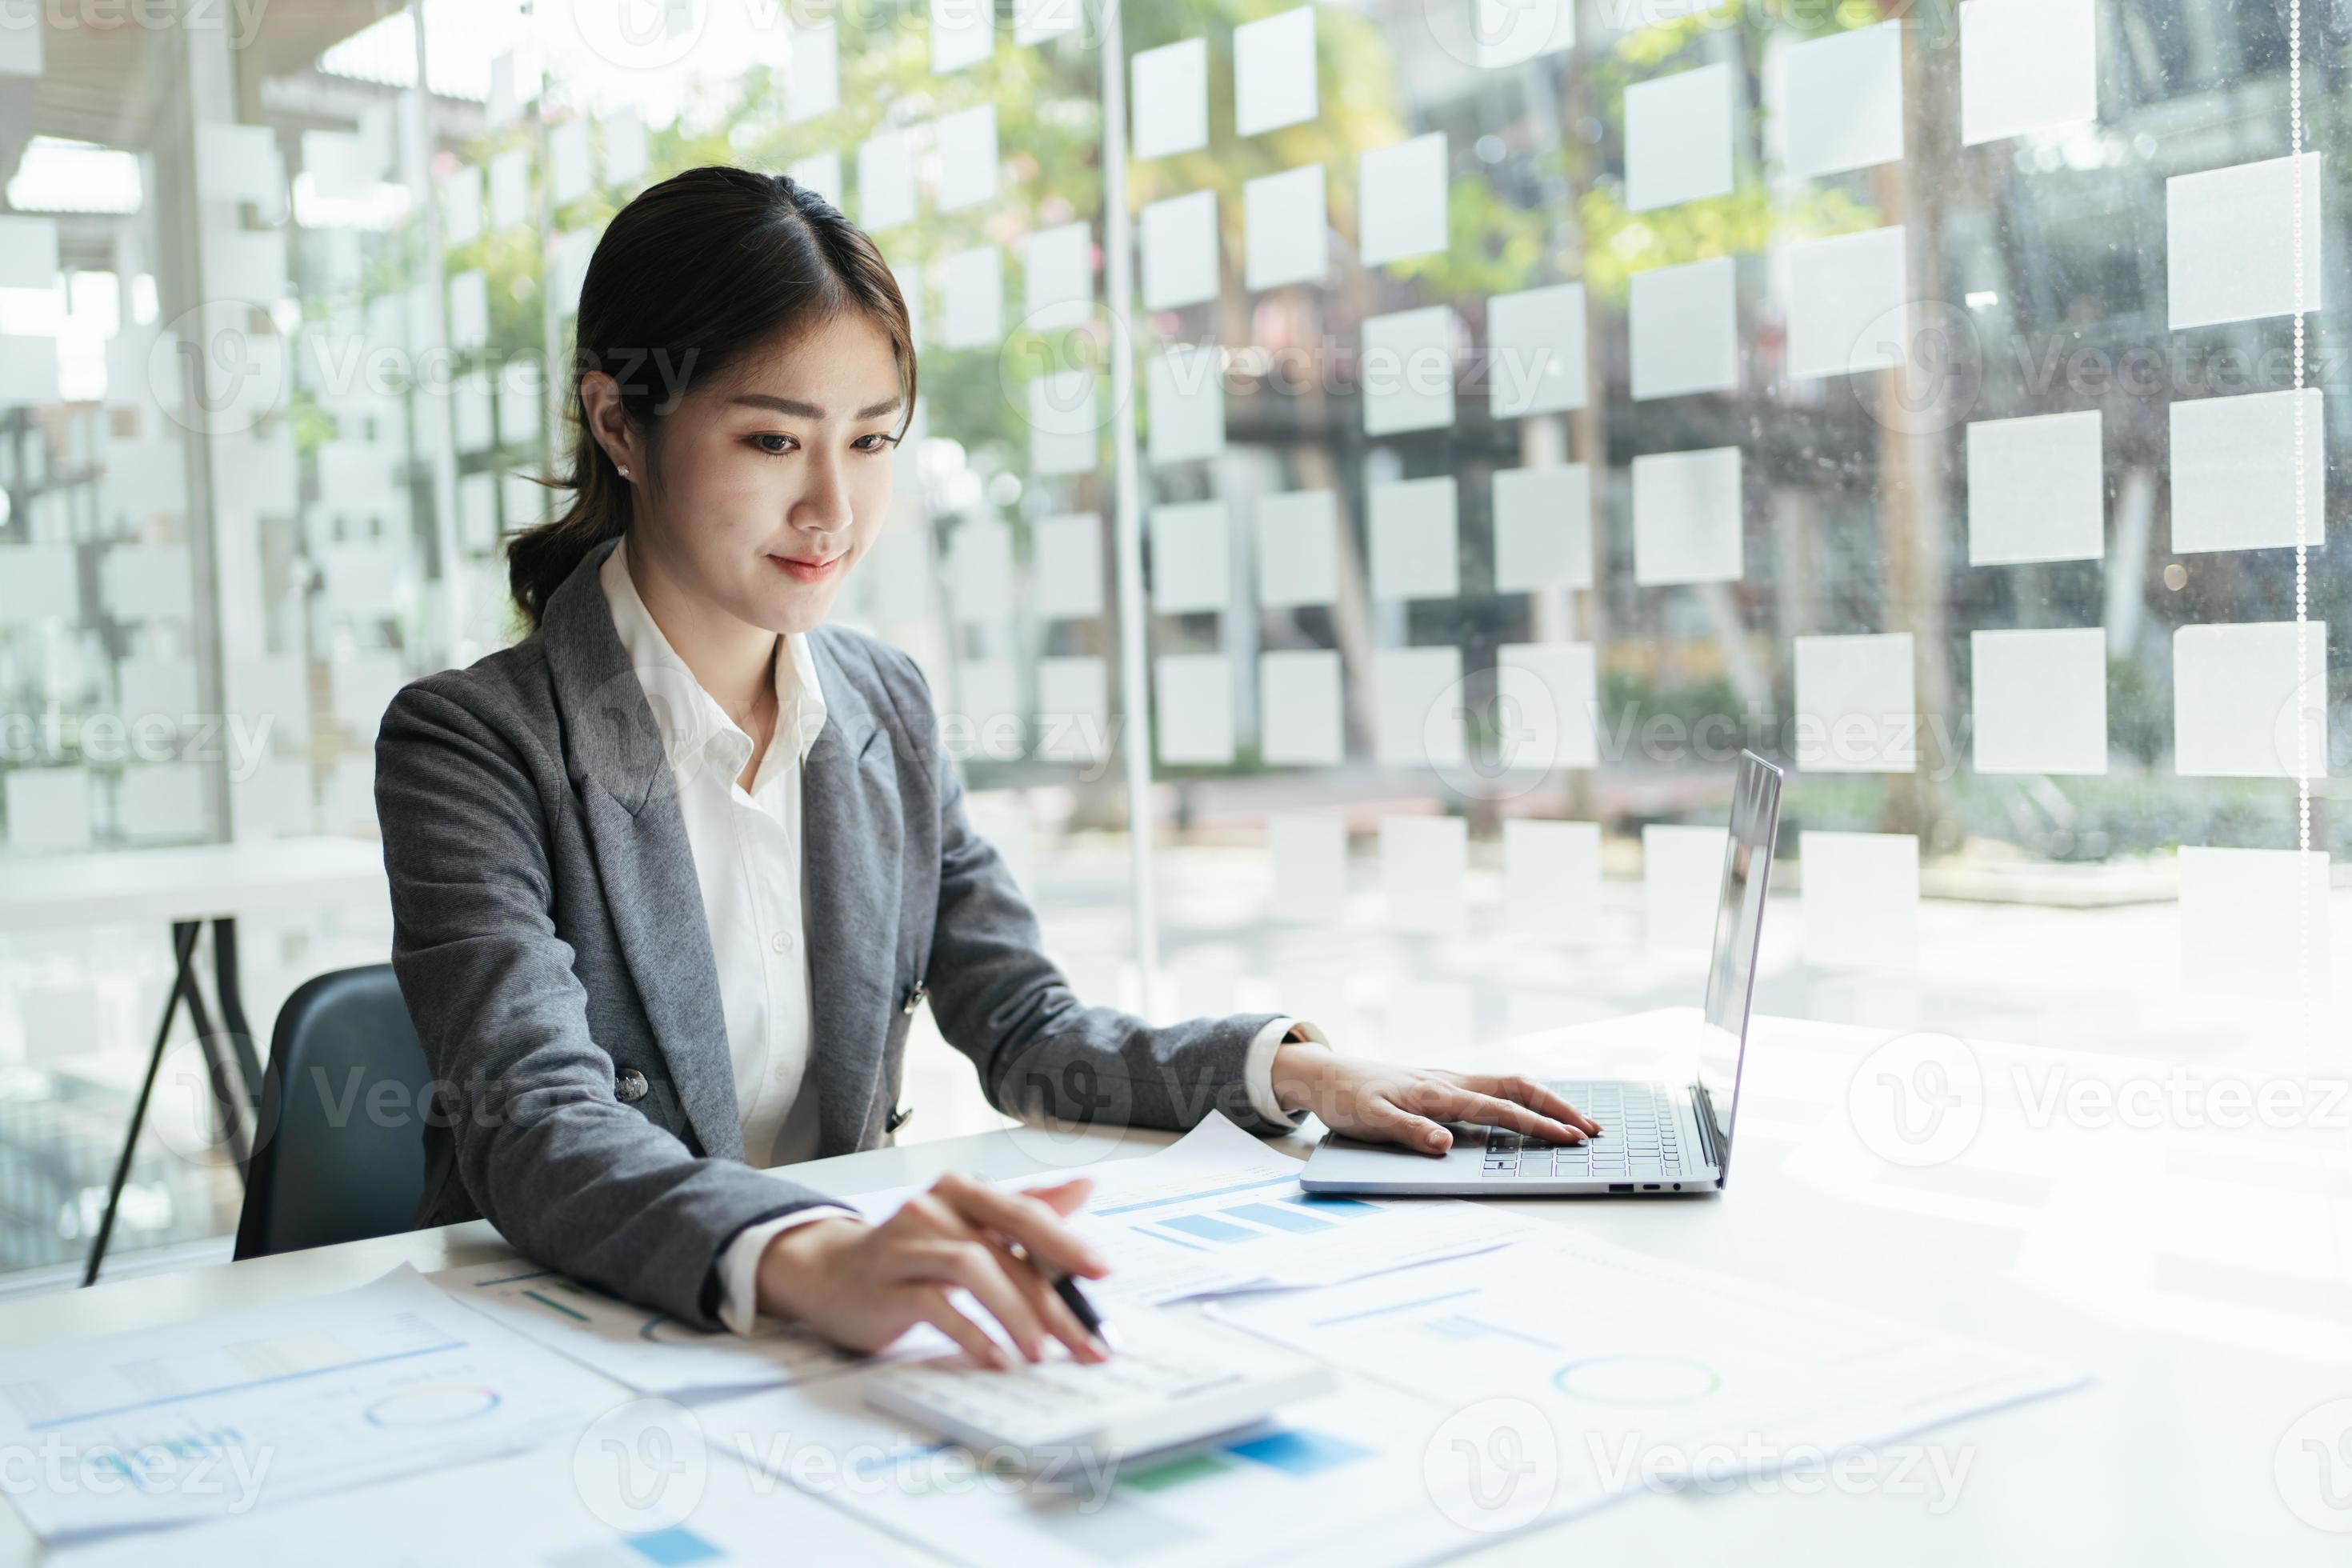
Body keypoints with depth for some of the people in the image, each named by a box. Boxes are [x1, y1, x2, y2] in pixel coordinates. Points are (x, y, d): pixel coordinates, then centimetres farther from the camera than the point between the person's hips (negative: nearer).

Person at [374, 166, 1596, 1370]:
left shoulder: (886, 711, 7)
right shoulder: (477, 744, -11)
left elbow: (1023, 1033, 9)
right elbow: (534, 1123, -24)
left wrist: (1293, 1070, -7)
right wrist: (803, 1258, -43)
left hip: (826, 1359, 3)